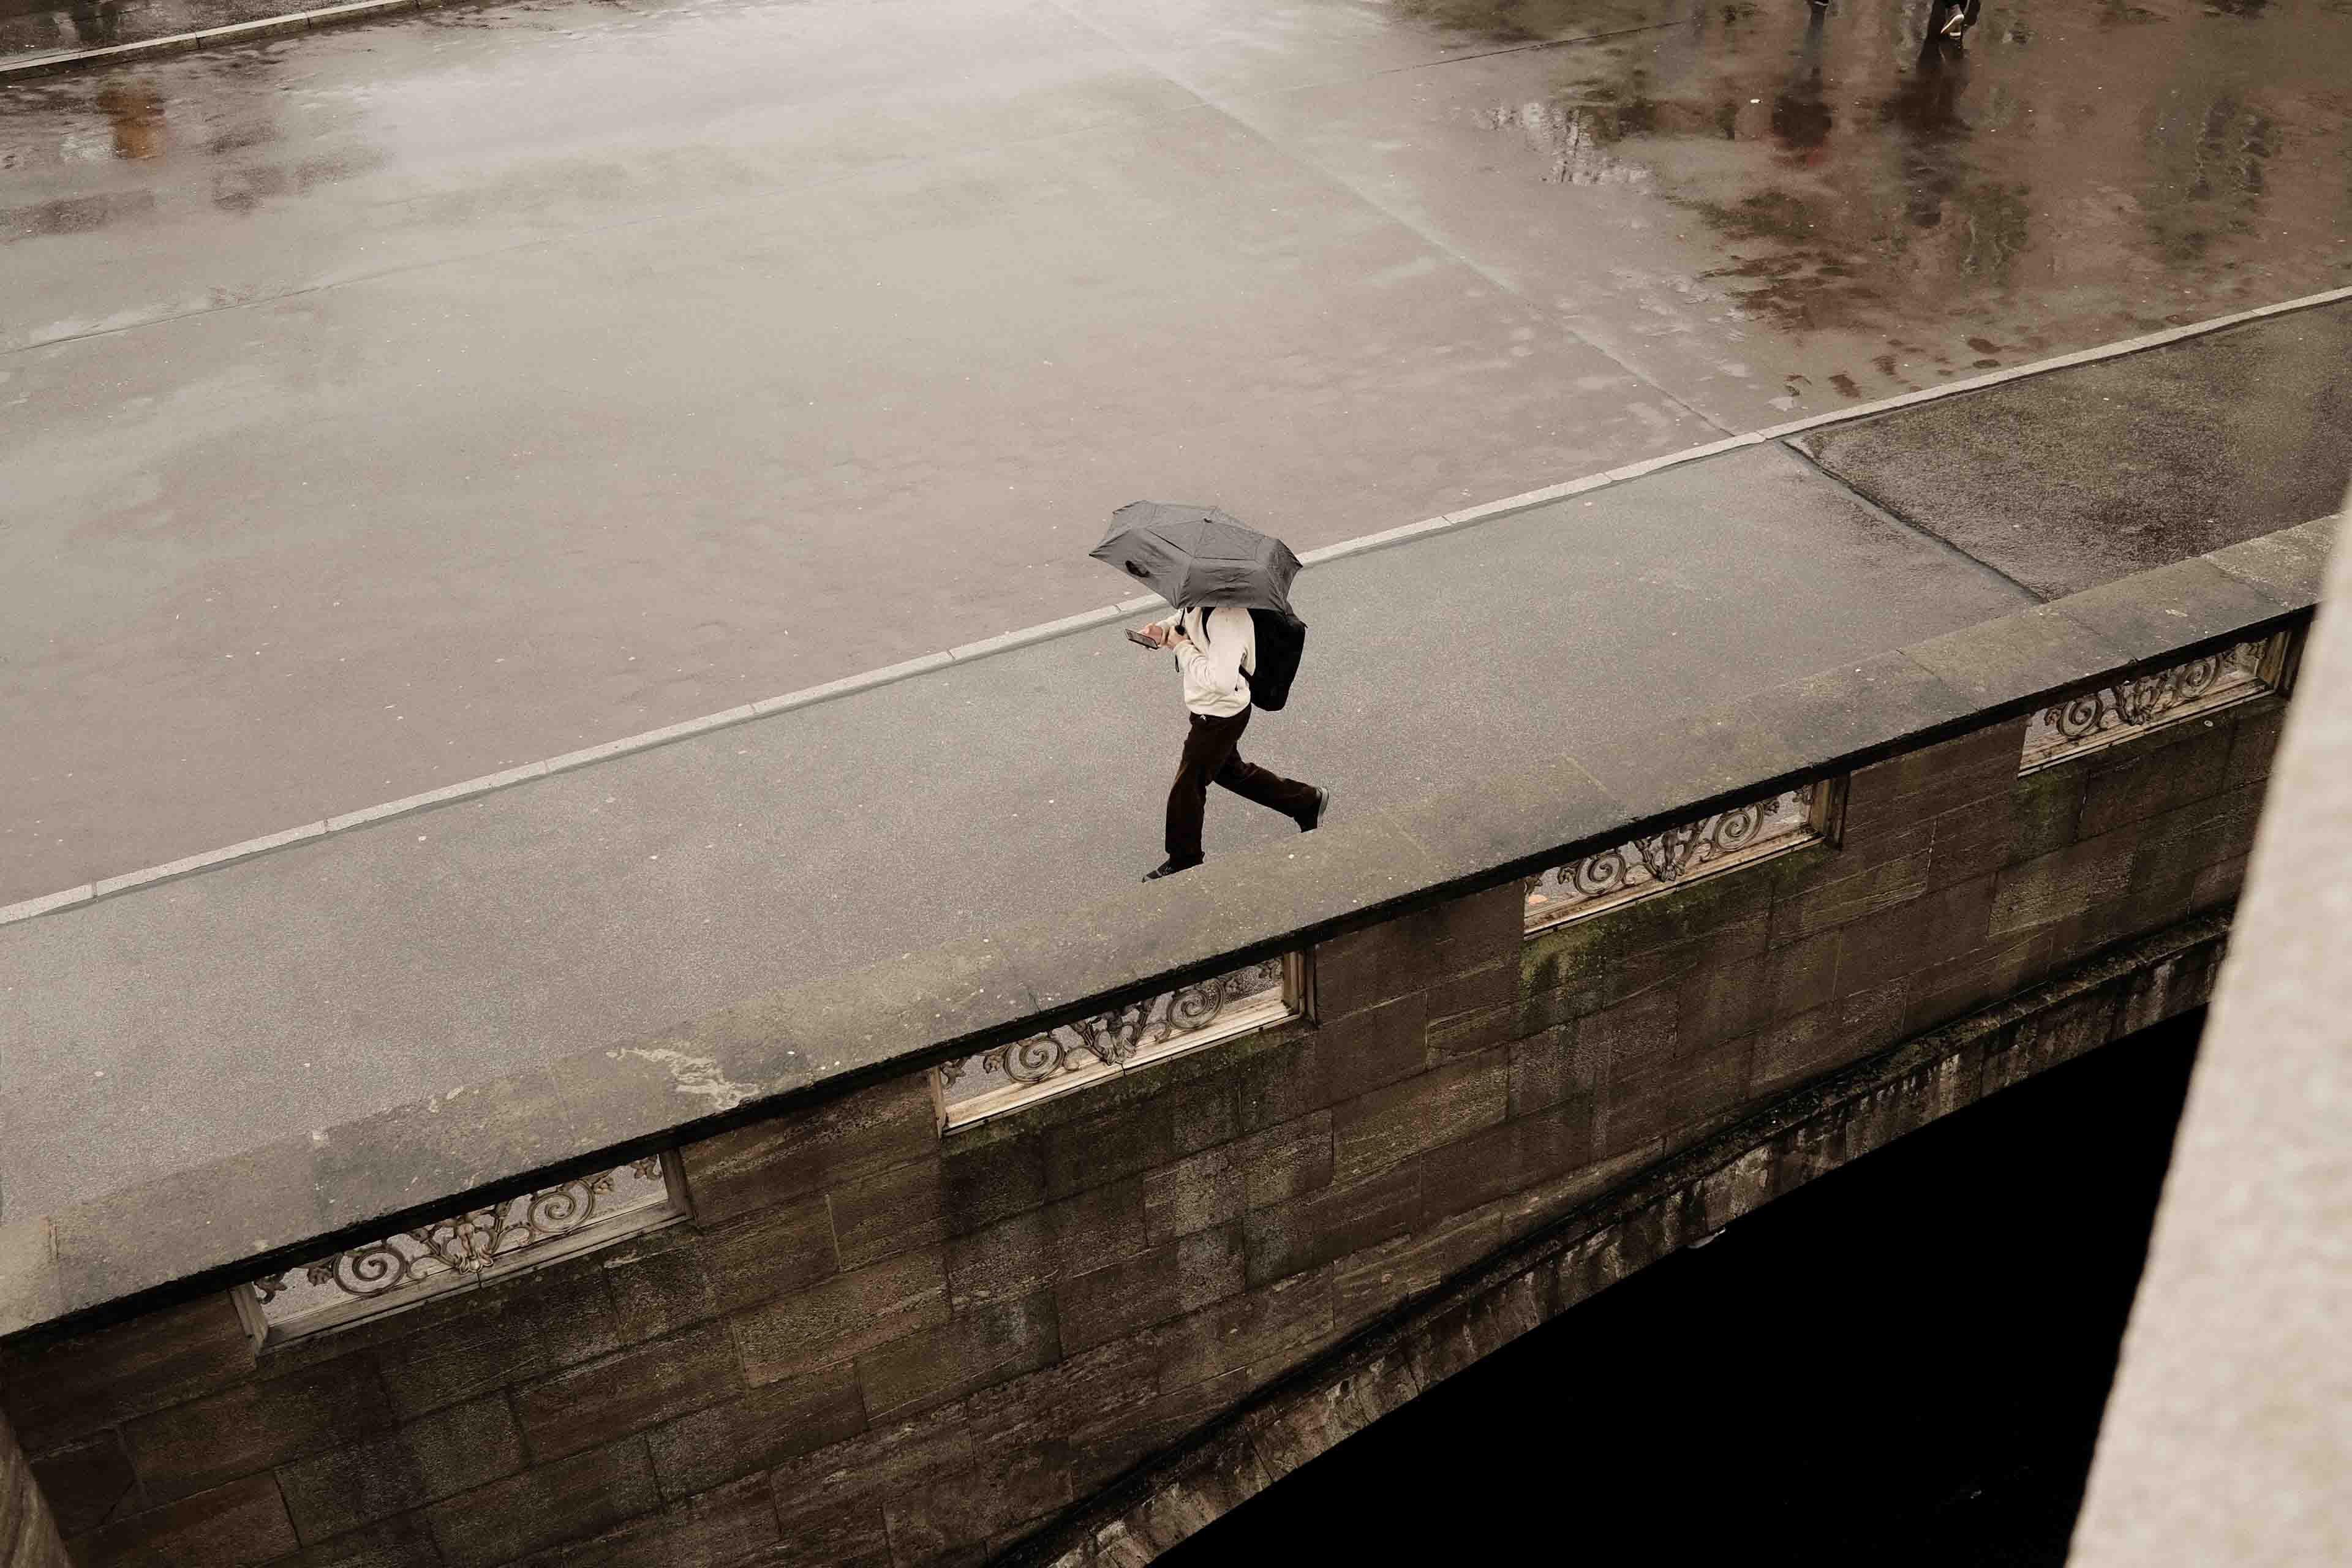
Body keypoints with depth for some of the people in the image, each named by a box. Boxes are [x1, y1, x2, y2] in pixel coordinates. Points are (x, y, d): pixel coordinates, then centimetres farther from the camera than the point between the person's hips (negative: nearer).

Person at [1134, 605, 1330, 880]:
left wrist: (1182, 647, -30)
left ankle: (1183, 864, 27)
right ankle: (1308, 801, 44)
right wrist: (1164, 628, -4)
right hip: (1213, 710, 10)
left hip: (1219, 716, -10)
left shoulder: (1228, 617, -35)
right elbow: (1185, 617, 19)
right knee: (1231, 770, 29)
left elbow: (1222, 681, -42)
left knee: (1186, 789, 6)